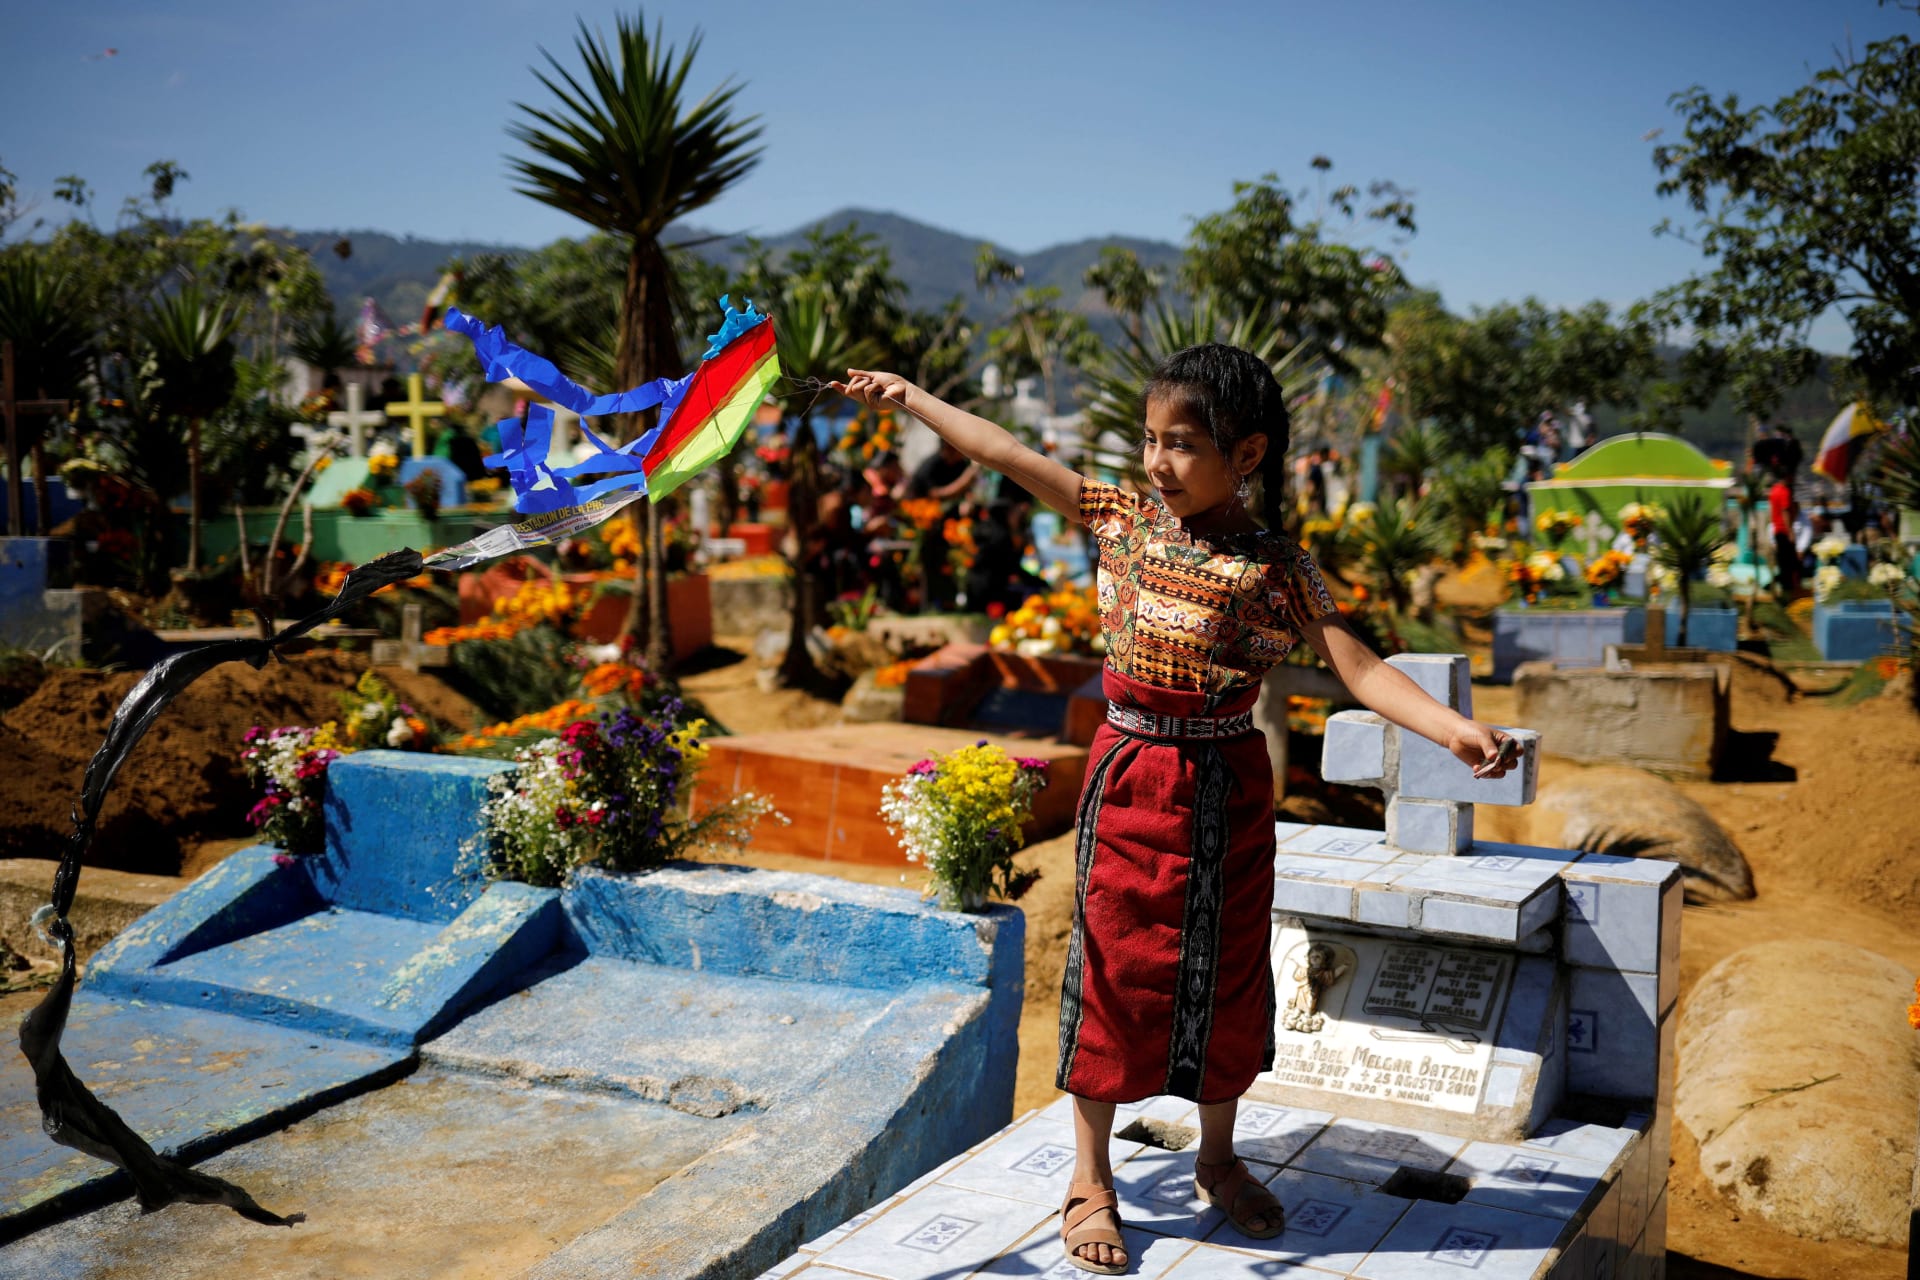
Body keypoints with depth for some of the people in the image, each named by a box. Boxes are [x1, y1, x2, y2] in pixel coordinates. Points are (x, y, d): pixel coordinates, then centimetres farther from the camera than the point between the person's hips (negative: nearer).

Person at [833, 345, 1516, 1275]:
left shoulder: (1278, 568, -8)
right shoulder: (1124, 518, -1)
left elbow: (1359, 669, -14)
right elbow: (1004, 453, 5)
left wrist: (1454, 728, -30)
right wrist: (908, 396, 10)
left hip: (1226, 788, 0)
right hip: (1129, 778, 1)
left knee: (1225, 974, 12)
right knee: (1113, 967, 6)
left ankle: (1217, 1160, 34)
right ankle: (1090, 1180, 20)